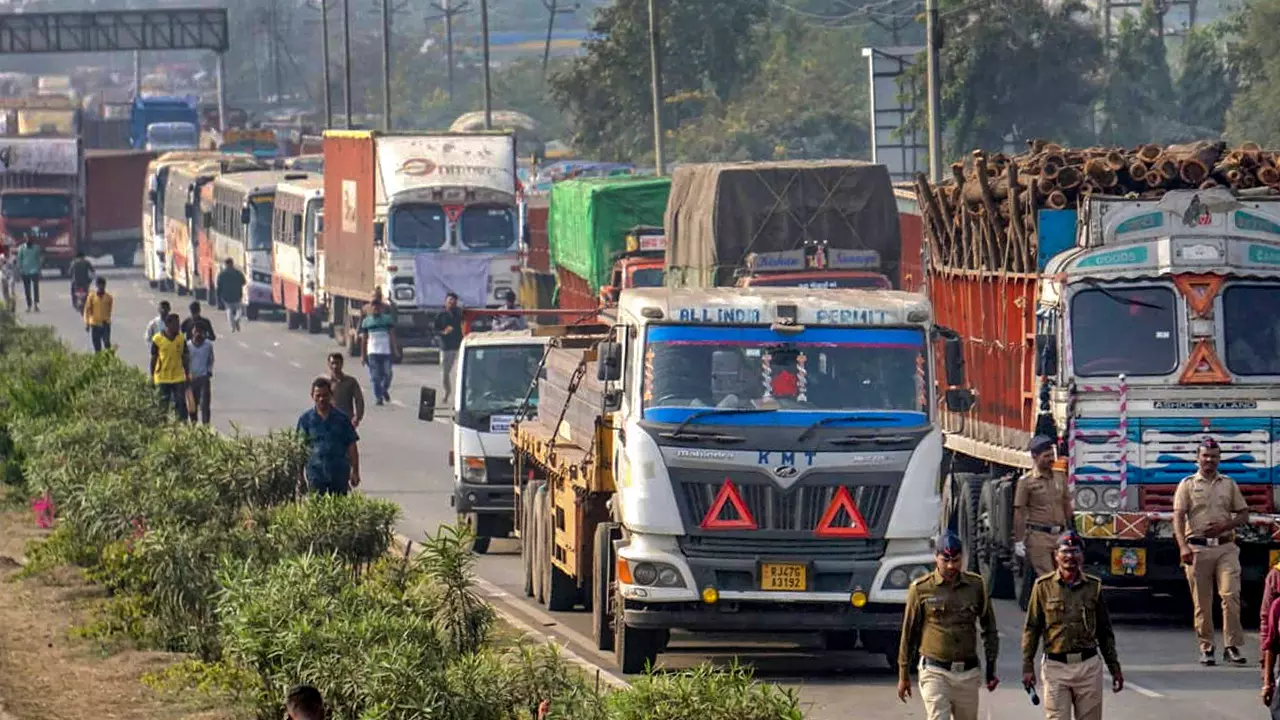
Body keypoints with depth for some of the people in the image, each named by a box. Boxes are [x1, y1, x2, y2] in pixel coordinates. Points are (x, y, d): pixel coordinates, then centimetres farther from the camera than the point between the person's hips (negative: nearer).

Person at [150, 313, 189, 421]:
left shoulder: (181, 339, 0)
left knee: (181, 403, -2)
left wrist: (187, 375, 8)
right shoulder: (157, 339, -8)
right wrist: (152, 376, 2)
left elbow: (185, 358, 8)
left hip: (178, 378, 2)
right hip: (162, 378, -2)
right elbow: (153, 359, 0)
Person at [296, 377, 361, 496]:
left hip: (339, 473, 1)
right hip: (316, 475, -1)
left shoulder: (341, 418, 2)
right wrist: (300, 476, -1)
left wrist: (355, 472, 2)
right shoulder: (306, 420, 1)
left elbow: (351, 446, 5)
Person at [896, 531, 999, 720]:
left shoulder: (976, 585, 6)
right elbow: (908, 633, 5)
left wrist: (991, 668, 11)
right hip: (935, 672, -3)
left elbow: (989, 628, 15)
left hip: (968, 674, 3)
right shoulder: (921, 589, -2)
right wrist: (903, 675, 7)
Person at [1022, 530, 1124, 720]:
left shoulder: (1093, 586, 8)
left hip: (1088, 666, 2)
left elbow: (1105, 631, 14)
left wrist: (1114, 668, 12)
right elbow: (1031, 629, 4)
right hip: (1056, 667, -2)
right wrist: (1027, 666, -3)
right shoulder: (1044, 586, 1)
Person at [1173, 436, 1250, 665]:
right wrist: (1183, 546, -17)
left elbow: (1244, 514, 15)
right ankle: (1206, 648, 8)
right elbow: (1179, 517, -2)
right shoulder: (1187, 484, 7)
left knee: (1231, 595, -12)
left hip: (1226, 547, 1)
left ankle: (1232, 647, -10)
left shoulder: (1229, 485, 14)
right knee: (1202, 602, 1)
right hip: (1198, 548, -1)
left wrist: (1225, 525, -6)